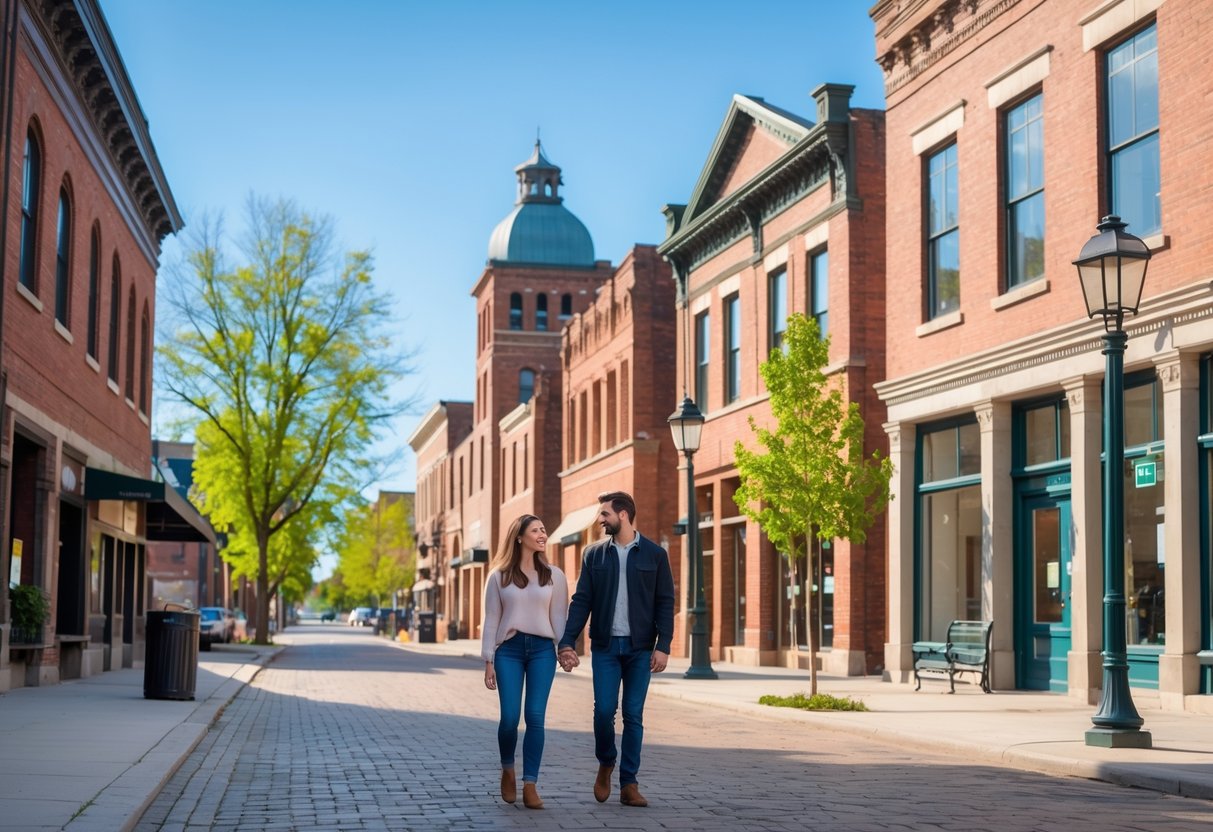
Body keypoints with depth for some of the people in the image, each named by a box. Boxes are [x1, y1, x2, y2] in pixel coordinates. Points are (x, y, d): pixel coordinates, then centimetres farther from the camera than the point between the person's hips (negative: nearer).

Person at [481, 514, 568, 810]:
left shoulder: (554, 575, 9)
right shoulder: (499, 577, 5)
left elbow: (559, 617, 8)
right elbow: (491, 620, 5)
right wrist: (488, 661, 1)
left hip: (542, 649, 1)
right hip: (509, 650, -1)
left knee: (535, 717, -6)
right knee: (510, 717, -8)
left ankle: (530, 786, 0)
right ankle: (507, 771, 20)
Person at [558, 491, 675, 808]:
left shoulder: (654, 554, 1)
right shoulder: (594, 555, 6)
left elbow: (665, 603, 0)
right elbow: (581, 601, 4)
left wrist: (663, 646, -10)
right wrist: (567, 642, -5)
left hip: (640, 647, -1)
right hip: (605, 645, 1)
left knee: (633, 715, 2)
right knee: (604, 710, -6)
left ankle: (629, 784, 9)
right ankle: (606, 764, 20)